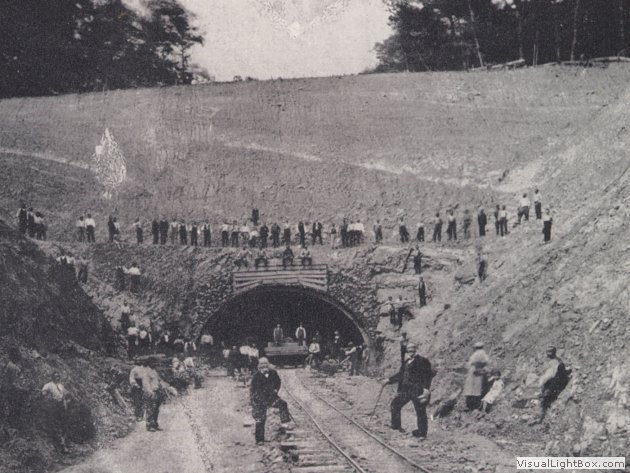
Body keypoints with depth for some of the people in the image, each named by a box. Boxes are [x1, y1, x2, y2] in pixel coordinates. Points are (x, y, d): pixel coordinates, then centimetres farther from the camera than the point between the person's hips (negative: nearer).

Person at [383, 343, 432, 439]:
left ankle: (422, 433, 9)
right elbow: (400, 375, 23)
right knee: (395, 404, 10)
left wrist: (426, 389, -22)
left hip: (418, 390, -7)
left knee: (420, 412, -1)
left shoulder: (422, 361, -8)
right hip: (405, 389, 7)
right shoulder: (405, 362, 15)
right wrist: (389, 380, 18)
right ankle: (396, 425, 24)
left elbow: (427, 376, -13)